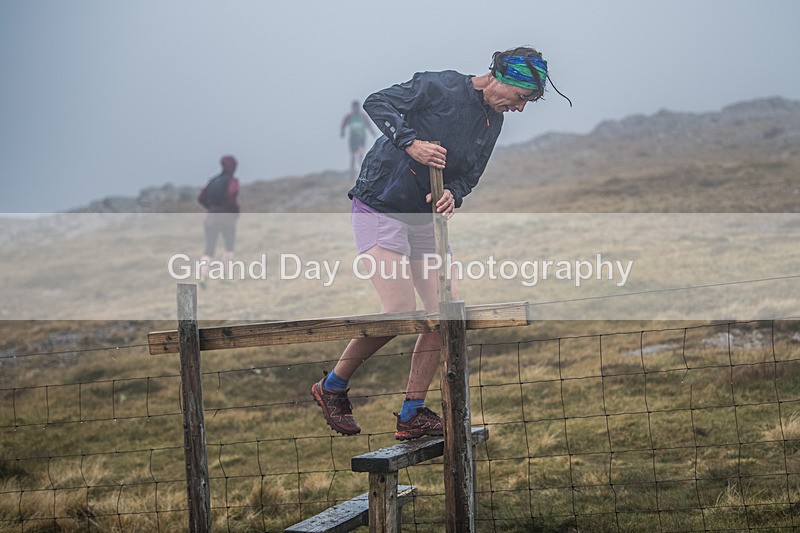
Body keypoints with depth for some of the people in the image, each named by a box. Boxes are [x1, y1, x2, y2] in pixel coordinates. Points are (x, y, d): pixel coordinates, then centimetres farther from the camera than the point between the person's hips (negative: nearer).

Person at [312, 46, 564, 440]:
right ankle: (332, 387, 6)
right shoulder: (439, 86, -14)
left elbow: (469, 174, 13)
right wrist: (411, 143, -27)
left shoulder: (492, 122, 8)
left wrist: (454, 194, -10)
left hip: (424, 217, 8)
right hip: (380, 208, -8)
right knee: (400, 312, -14)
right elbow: (376, 103, -15)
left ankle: (411, 415, 7)